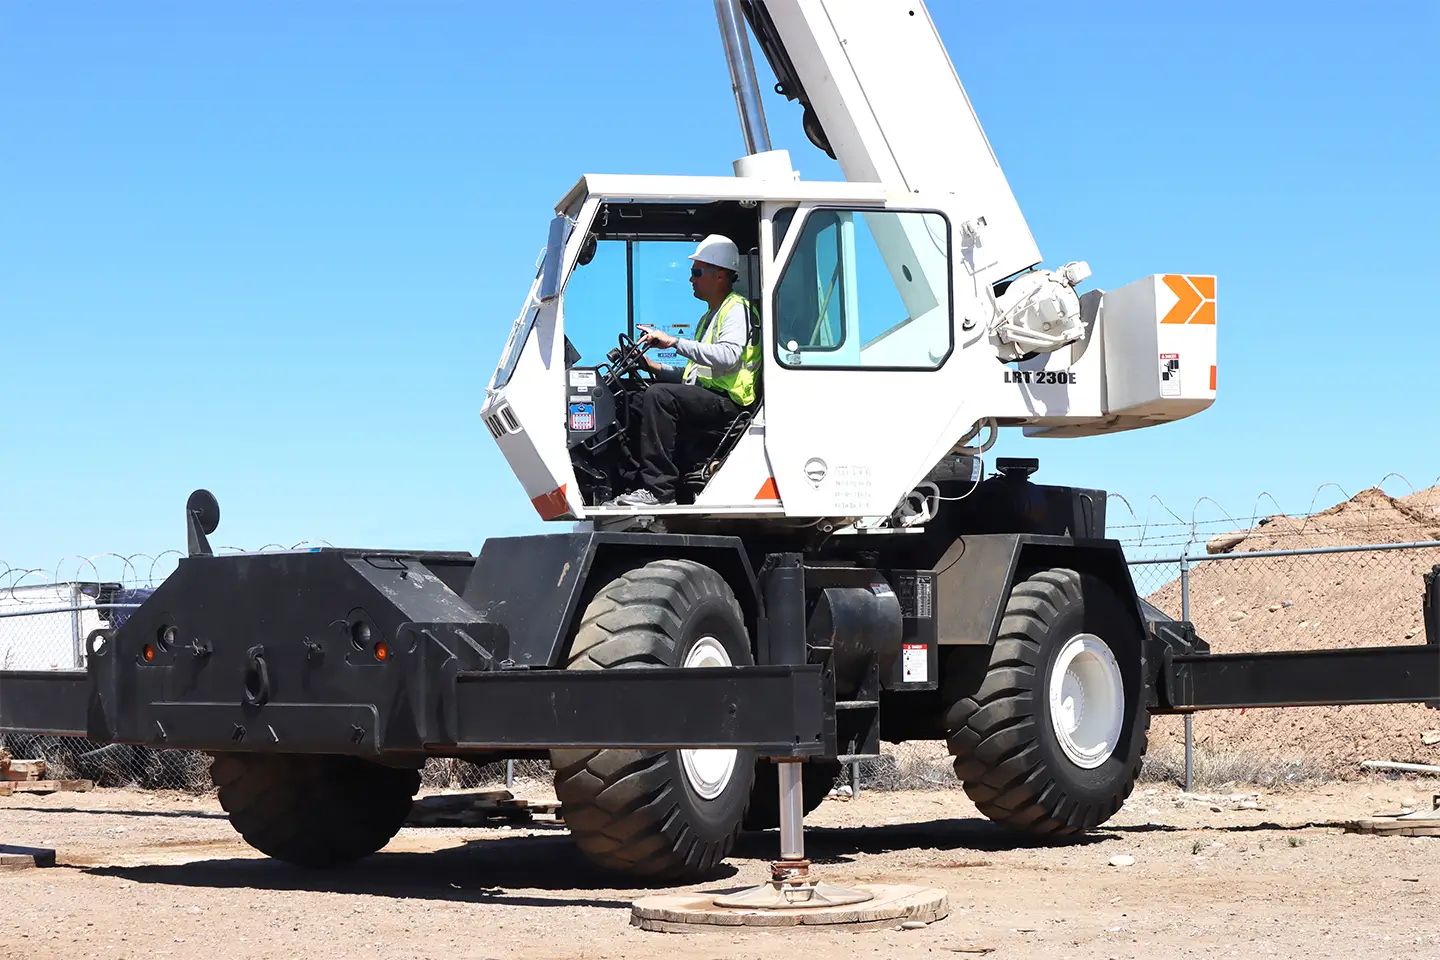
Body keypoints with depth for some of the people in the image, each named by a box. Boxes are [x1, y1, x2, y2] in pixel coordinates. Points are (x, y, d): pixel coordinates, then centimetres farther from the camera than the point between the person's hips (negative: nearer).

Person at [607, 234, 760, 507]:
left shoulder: (736, 309, -2)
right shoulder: (709, 316, 30)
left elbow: (728, 356, -22)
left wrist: (675, 342, -21)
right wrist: (656, 368, 12)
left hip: (725, 401, -10)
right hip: (704, 398, 10)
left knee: (658, 396, -29)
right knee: (634, 400, -4)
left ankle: (659, 489, -33)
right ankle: (638, 482, -10)